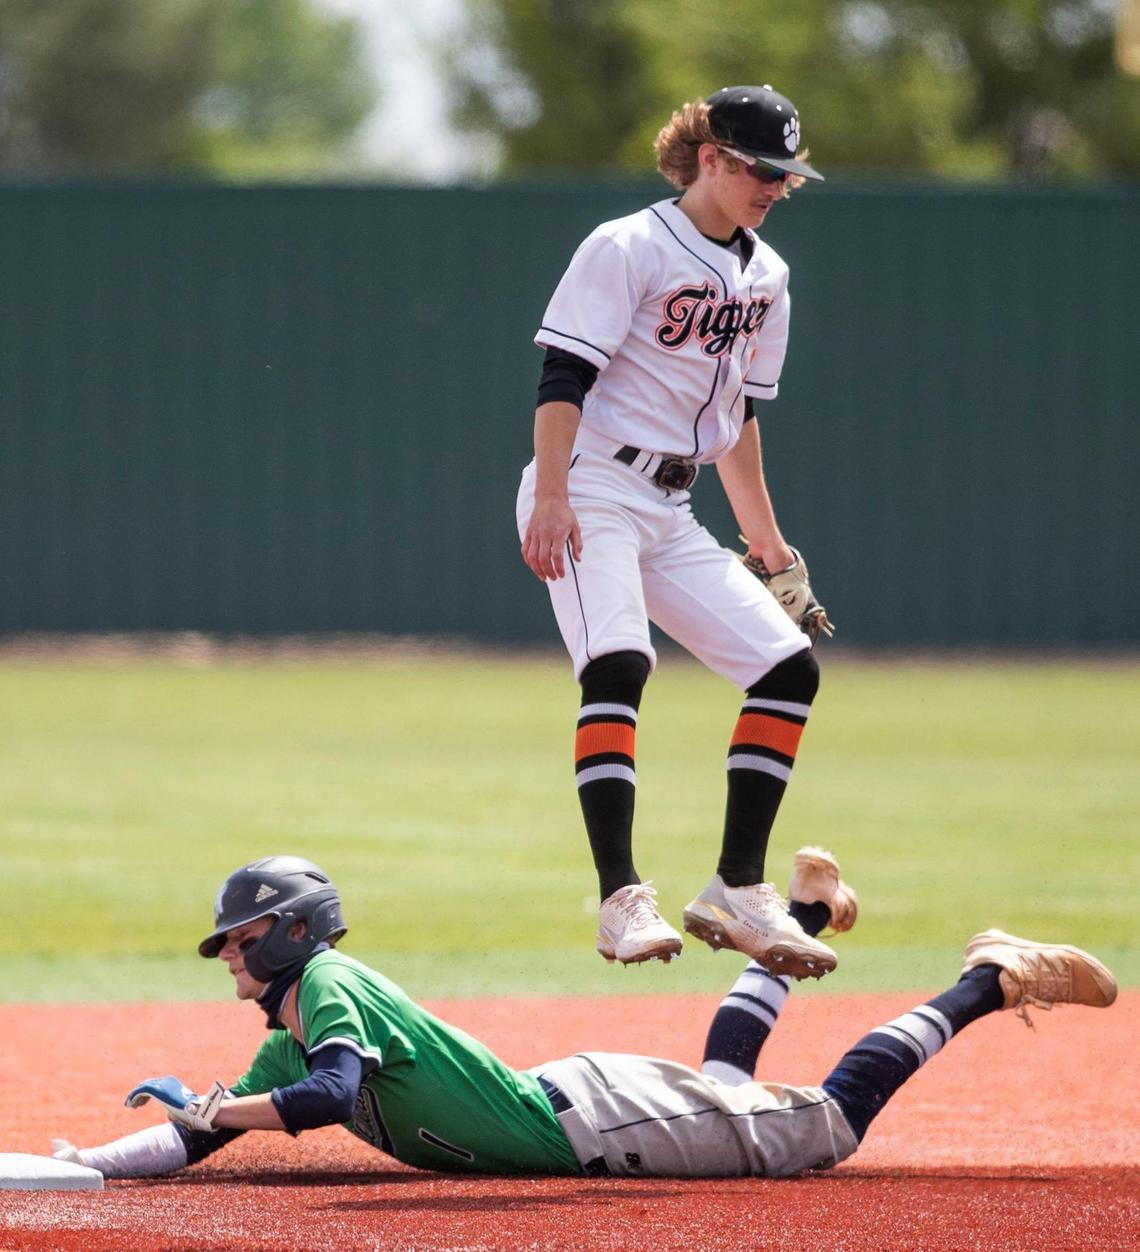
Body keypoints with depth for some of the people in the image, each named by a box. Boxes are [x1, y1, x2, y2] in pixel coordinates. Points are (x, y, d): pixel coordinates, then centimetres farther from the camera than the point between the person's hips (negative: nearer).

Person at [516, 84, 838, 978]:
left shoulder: (765, 276, 15)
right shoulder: (630, 250, -9)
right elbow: (564, 378, -16)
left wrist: (764, 534, 23)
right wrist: (551, 495, -27)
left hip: (670, 515, 8)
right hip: (590, 494, -8)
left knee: (790, 666, -2)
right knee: (619, 664, -28)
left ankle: (737, 891, 3)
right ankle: (622, 898, -33)